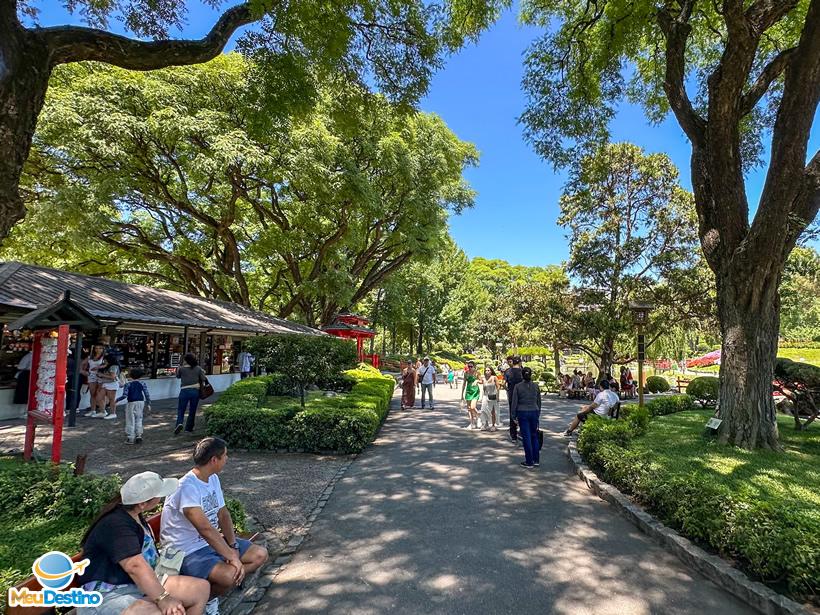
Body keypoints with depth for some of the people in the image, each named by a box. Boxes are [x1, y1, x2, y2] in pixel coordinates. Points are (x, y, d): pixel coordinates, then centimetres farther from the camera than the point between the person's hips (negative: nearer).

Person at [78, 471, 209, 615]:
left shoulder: (134, 515, 12)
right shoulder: (116, 524, -22)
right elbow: (135, 566, -34)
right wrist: (163, 599, -37)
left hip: (140, 585, 10)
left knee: (201, 587, -3)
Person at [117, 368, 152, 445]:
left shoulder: (128, 384, -8)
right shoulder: (142, 384, 1)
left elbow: (124, 395, -14)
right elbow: (147, 395, -1)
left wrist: (117, 399, 3)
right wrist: (148, 404, 8)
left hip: (131, 403, -3)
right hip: (141, 402, 4)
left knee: (130, 421, 5)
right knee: (139, 420, 15)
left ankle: (130, 438, 8)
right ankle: (139, 436, 16)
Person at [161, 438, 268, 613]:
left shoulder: (213, 479, 2)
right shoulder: (187, 488, -27)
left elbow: (223, 515, 4)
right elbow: (205, 528, -31)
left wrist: (233, 546, -10)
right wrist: (232, 557, -29)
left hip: (214, 541, 9)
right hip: (189, 551, -8)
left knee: (260, 554, 0)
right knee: (229, 575, -32)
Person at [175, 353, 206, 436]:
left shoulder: (181, 369, -3)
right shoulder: (198, 368, -1)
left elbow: (178, 376, 15)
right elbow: (203, 379, -2)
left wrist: (178, 369, 30)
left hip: (184, 391, -1)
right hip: (195, 391, 2)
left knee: (181, 409, 5)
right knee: (192, 411, 12)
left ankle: (179, 423, -19)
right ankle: (189, 428, 17)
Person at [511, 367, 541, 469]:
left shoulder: (518, 386, -7)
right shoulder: (536, 386, 1)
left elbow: (514, 402, -6)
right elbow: (539, 402, 9)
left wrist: (514, 416, 2)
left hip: (522, 413, -3)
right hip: (534, 412, 3)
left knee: (526, 437, 2)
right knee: (534, 436, 14)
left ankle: (529, 462, 7)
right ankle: (536, 460, 19)